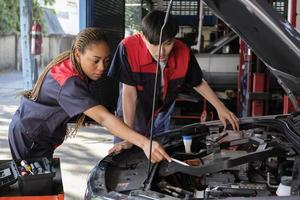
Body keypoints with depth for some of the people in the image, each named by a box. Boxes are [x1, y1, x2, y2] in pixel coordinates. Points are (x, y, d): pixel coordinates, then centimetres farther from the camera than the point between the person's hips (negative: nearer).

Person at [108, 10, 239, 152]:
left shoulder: (183, 53, -19)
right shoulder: (128, 48, -30)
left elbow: (198, 83, 0)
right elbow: (129, 92, -28)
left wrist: (221, 108, -5)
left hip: (161, 122, 3)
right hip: (131, 119, -2)